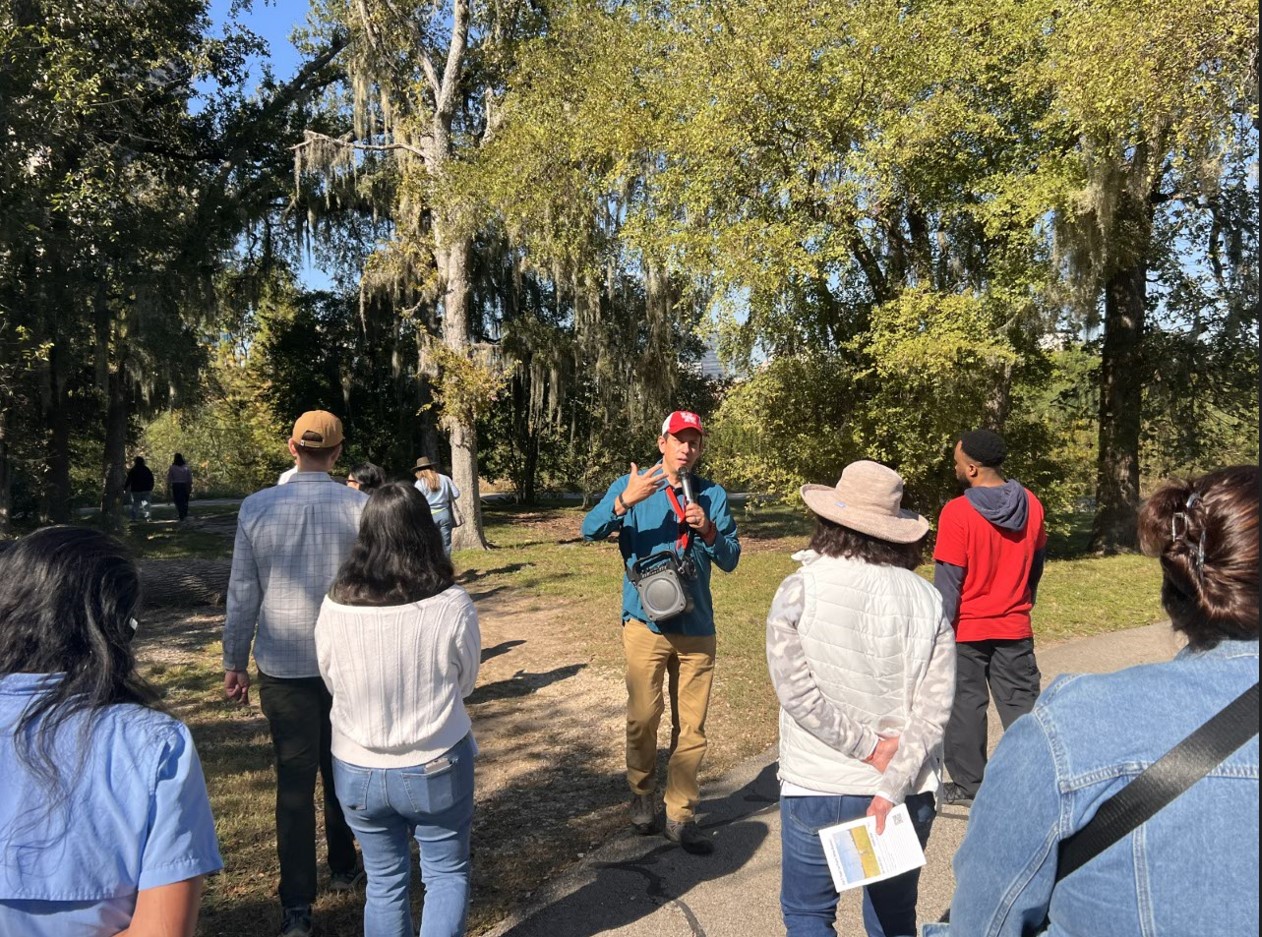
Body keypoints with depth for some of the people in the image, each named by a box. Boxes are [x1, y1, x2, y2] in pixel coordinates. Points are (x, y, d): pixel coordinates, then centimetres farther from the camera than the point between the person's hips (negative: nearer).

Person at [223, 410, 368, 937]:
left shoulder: (256, 508, -7)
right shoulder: (360, 507, -9)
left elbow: (243, 594, -2)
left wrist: (235, 662, 9)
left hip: (282, 666, 0)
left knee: (295, 779, 6)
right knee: (342, 771, 19)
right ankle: (343, 868, 34)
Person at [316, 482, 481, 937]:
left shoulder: (334, 607, -15)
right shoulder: (452, 605, -20)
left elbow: (332, 684, 1)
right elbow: (466, 682, -3)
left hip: (357, 771, 2)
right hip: (437, 767, -2)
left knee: (384, 880, 21)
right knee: (447, 874, 20)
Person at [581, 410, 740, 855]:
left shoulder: (712, 495, 6)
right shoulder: (632, 486, 0)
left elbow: (730, 560, 3)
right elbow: (590, 529, -14)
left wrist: (708, 531, -16)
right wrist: (625, 501, -31)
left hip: (697, 626, 2)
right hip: (646, 622, -2)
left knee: (691, 727, 7)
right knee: (643, 719, 4)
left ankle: (680, 816, 20)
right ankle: (642, 796, 29)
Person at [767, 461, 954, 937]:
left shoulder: (799, 590, -10)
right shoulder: (927, 599, -3)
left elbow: (796, 691, -17)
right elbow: (934, 709, -9)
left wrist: (868, 749, -11)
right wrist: (892, 787, -11)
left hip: (819, 789, -3)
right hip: (907, 792, 3)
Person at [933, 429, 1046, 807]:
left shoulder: (957, 512, -20)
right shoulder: (1030, 505, -1)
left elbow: (948, 581, -17)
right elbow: (1037, 562, 12)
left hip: (966, 630, -4)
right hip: (1015, 628, 5)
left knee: (965, 706, 8)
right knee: (1022, 703, 13)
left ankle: (967, 784, 19)